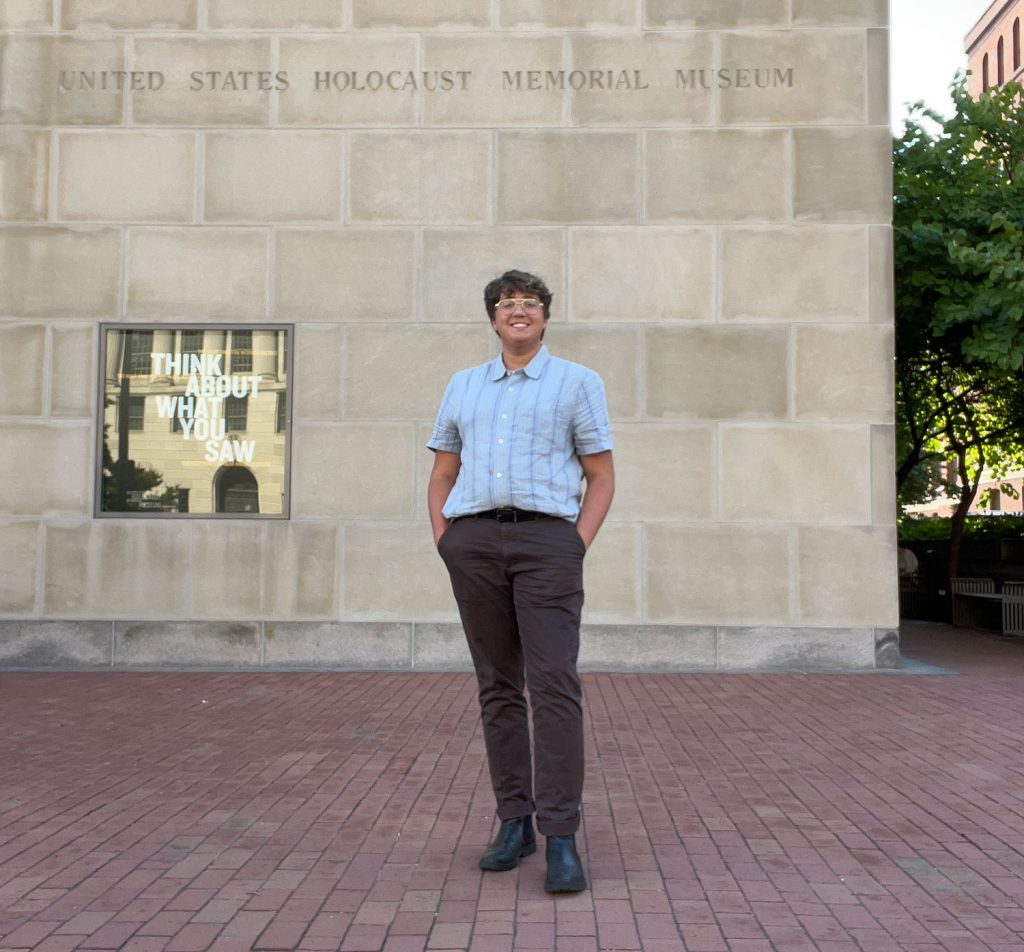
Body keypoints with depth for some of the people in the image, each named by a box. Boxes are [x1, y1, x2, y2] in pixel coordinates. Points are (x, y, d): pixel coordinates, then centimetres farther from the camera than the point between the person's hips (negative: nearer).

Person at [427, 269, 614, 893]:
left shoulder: (578, 382, 10)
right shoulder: (464, 386, 19)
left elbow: (602, 477, 6)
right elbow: (442, 476, 21)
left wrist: (579, 548, -7)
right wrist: (445, 543, 6)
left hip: (547, 538, -3)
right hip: (474, 540, 4)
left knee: (555, 686, -12)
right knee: (497, 687, 7)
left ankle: (561, 839, -9)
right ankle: (515, 822, 16)